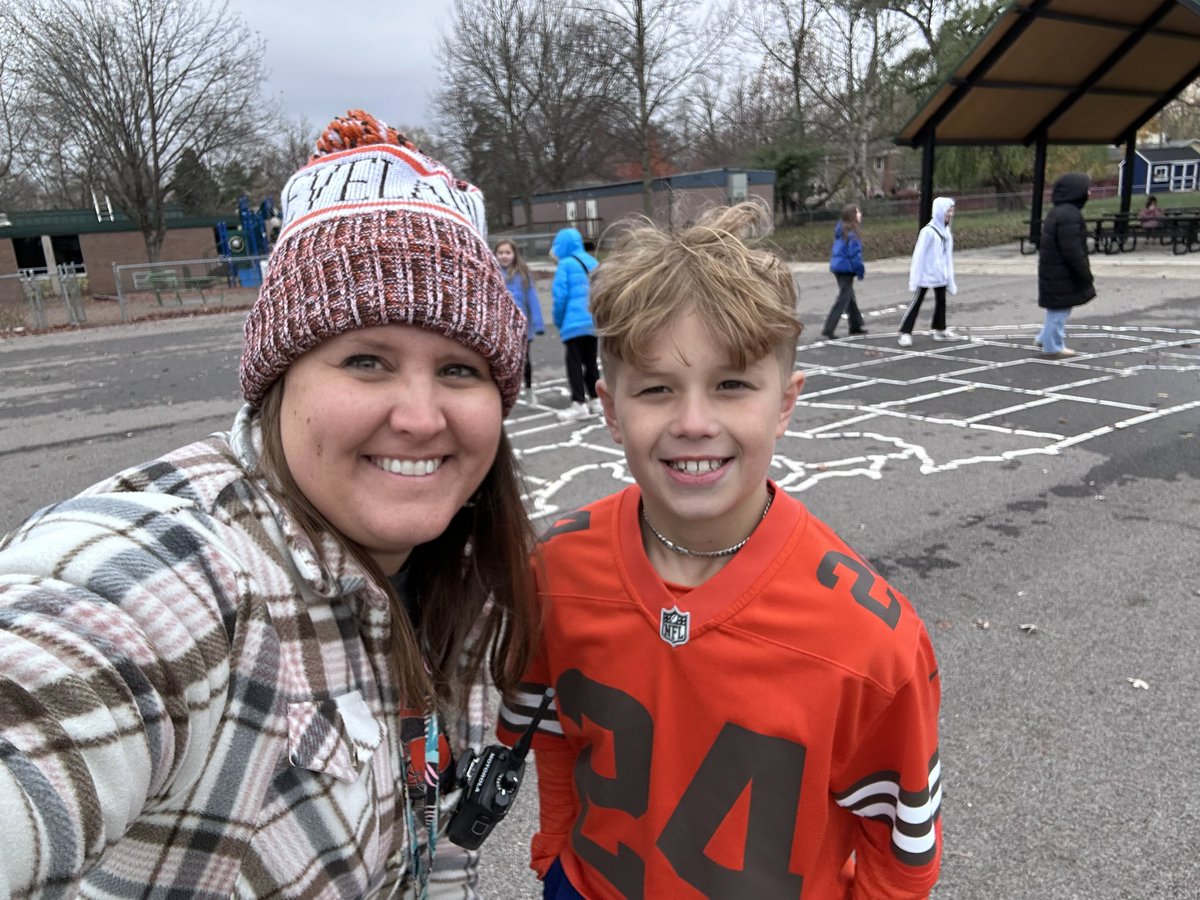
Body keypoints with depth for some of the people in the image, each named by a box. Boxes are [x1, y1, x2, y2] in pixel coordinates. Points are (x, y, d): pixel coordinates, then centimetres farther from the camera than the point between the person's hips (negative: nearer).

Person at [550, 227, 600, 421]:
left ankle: (579, 403, -6)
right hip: (593, 321, 7)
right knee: (590, 361, 14)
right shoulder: (592, 262, 12)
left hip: (573, 323, -6)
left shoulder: (565, 264, -7)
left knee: (574, 363, -2)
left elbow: (560, 295, -10)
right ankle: (594, 400, 18)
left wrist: (558, 321, 2)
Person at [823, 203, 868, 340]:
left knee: (850, 297, 19)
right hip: (846, 268, -9)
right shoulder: (852, 233, -17)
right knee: (843, 300, -5)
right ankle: (828, 330, -9)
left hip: (838, 266, 10)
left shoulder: (842, 230, 10)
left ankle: (856, 326, 30)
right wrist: (860, 270, -9)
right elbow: (854, 253, -19)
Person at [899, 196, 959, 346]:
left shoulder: (947, 232, 6)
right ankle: (905, 333, 1)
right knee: (916, 303, -3)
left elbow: (948, 256, 12)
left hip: (941, 276, 7)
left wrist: (950, 279, 13)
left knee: (941, 301, 16)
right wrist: (914, 278, -17)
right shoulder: (928, 231, -17)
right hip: (926, 275, -7)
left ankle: (940, 330, 30)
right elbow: (919, 255, -16)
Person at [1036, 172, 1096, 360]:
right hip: (1062, 273, -10)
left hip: (1054, 270, 10)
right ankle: (1053, 348, 12)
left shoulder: (1058, 211, 10)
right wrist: (1086, 275, -16)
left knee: (1058, 309, 22)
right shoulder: (1069, 215, -23)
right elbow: (1072, 251, -25)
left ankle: (1045, 338, 32)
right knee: (1060, 309, 2)